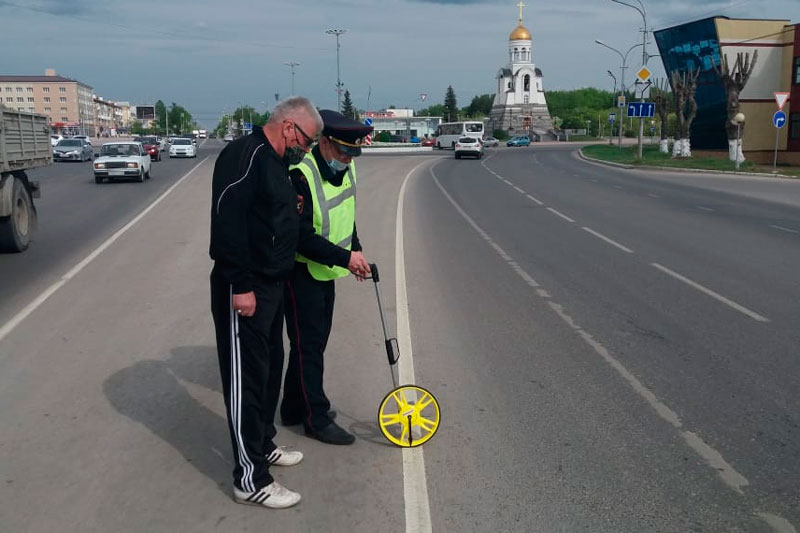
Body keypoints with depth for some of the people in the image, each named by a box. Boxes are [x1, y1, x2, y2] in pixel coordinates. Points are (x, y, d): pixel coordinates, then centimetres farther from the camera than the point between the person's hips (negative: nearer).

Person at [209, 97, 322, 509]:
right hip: (244, 290, -10)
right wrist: (240, 285, -24)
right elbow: (226, 222, -24)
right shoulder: (244, 155, -16)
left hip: (271, 286, 10)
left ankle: (262, 445, 37)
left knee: (270, 369, 19)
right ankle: (250, 479, 7)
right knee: (245, 379, -2)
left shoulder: (276, 163, 14)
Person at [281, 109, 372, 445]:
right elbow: (302, 238, -28)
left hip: (325, 271, 9)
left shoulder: (344, 167, 1)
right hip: (301, 273, -9)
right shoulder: (301, 176, -27)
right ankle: (317, 419, 13)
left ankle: (294, 408, 33)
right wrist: (345, 257, -27)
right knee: (308, 345, 1)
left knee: (315, 341, 17)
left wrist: (355, 249, 6)